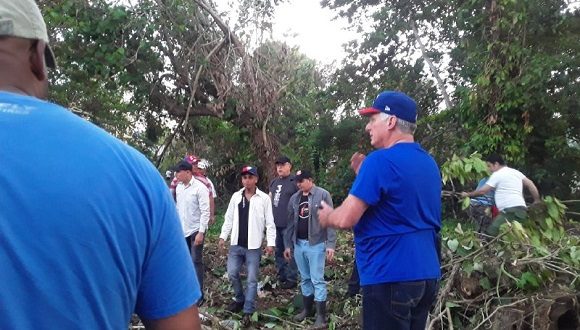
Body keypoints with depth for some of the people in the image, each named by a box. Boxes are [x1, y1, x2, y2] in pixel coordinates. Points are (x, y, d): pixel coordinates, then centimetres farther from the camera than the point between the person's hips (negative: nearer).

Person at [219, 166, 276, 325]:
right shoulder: (236, 196, 5)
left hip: (253, 246, -3)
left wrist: (270, 242, -9)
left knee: (252, 279, 2)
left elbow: (270, 223, -4)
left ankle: (248, 311, 13)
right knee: (232, 273, 7)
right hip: (236, 244, 4)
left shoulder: (264, 198, -6)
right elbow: (229, 218, 10)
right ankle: (239, 299, 31)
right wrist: (223, 236, 4)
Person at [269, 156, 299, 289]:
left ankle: (291, 279, 8)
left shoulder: (295, 182, -8)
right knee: (278, 251, 15)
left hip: (289, 224, -7)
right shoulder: (274, 182, 15)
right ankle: (281, 276, 27)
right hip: (275, 223, 7)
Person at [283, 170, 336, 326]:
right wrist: (288, 244, 12)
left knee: (317, 280, -1)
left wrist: (330, 244, -15)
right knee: (305, 279, 16)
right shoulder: (294, 198, 9)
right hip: (298, 244, 6)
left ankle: (321, 315, 8)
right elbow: (290, 222, 14)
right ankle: (307, 309, 29)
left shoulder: (323, 195, -8)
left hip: (316, 244, -5)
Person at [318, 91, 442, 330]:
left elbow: (346, 219, -19)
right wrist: (365, 175, 15)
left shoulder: (381, 160, -17)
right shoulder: (428, 162, 10)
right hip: (426, 274, 9)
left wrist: (327, 216, 3)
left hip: (391, 277, -9)